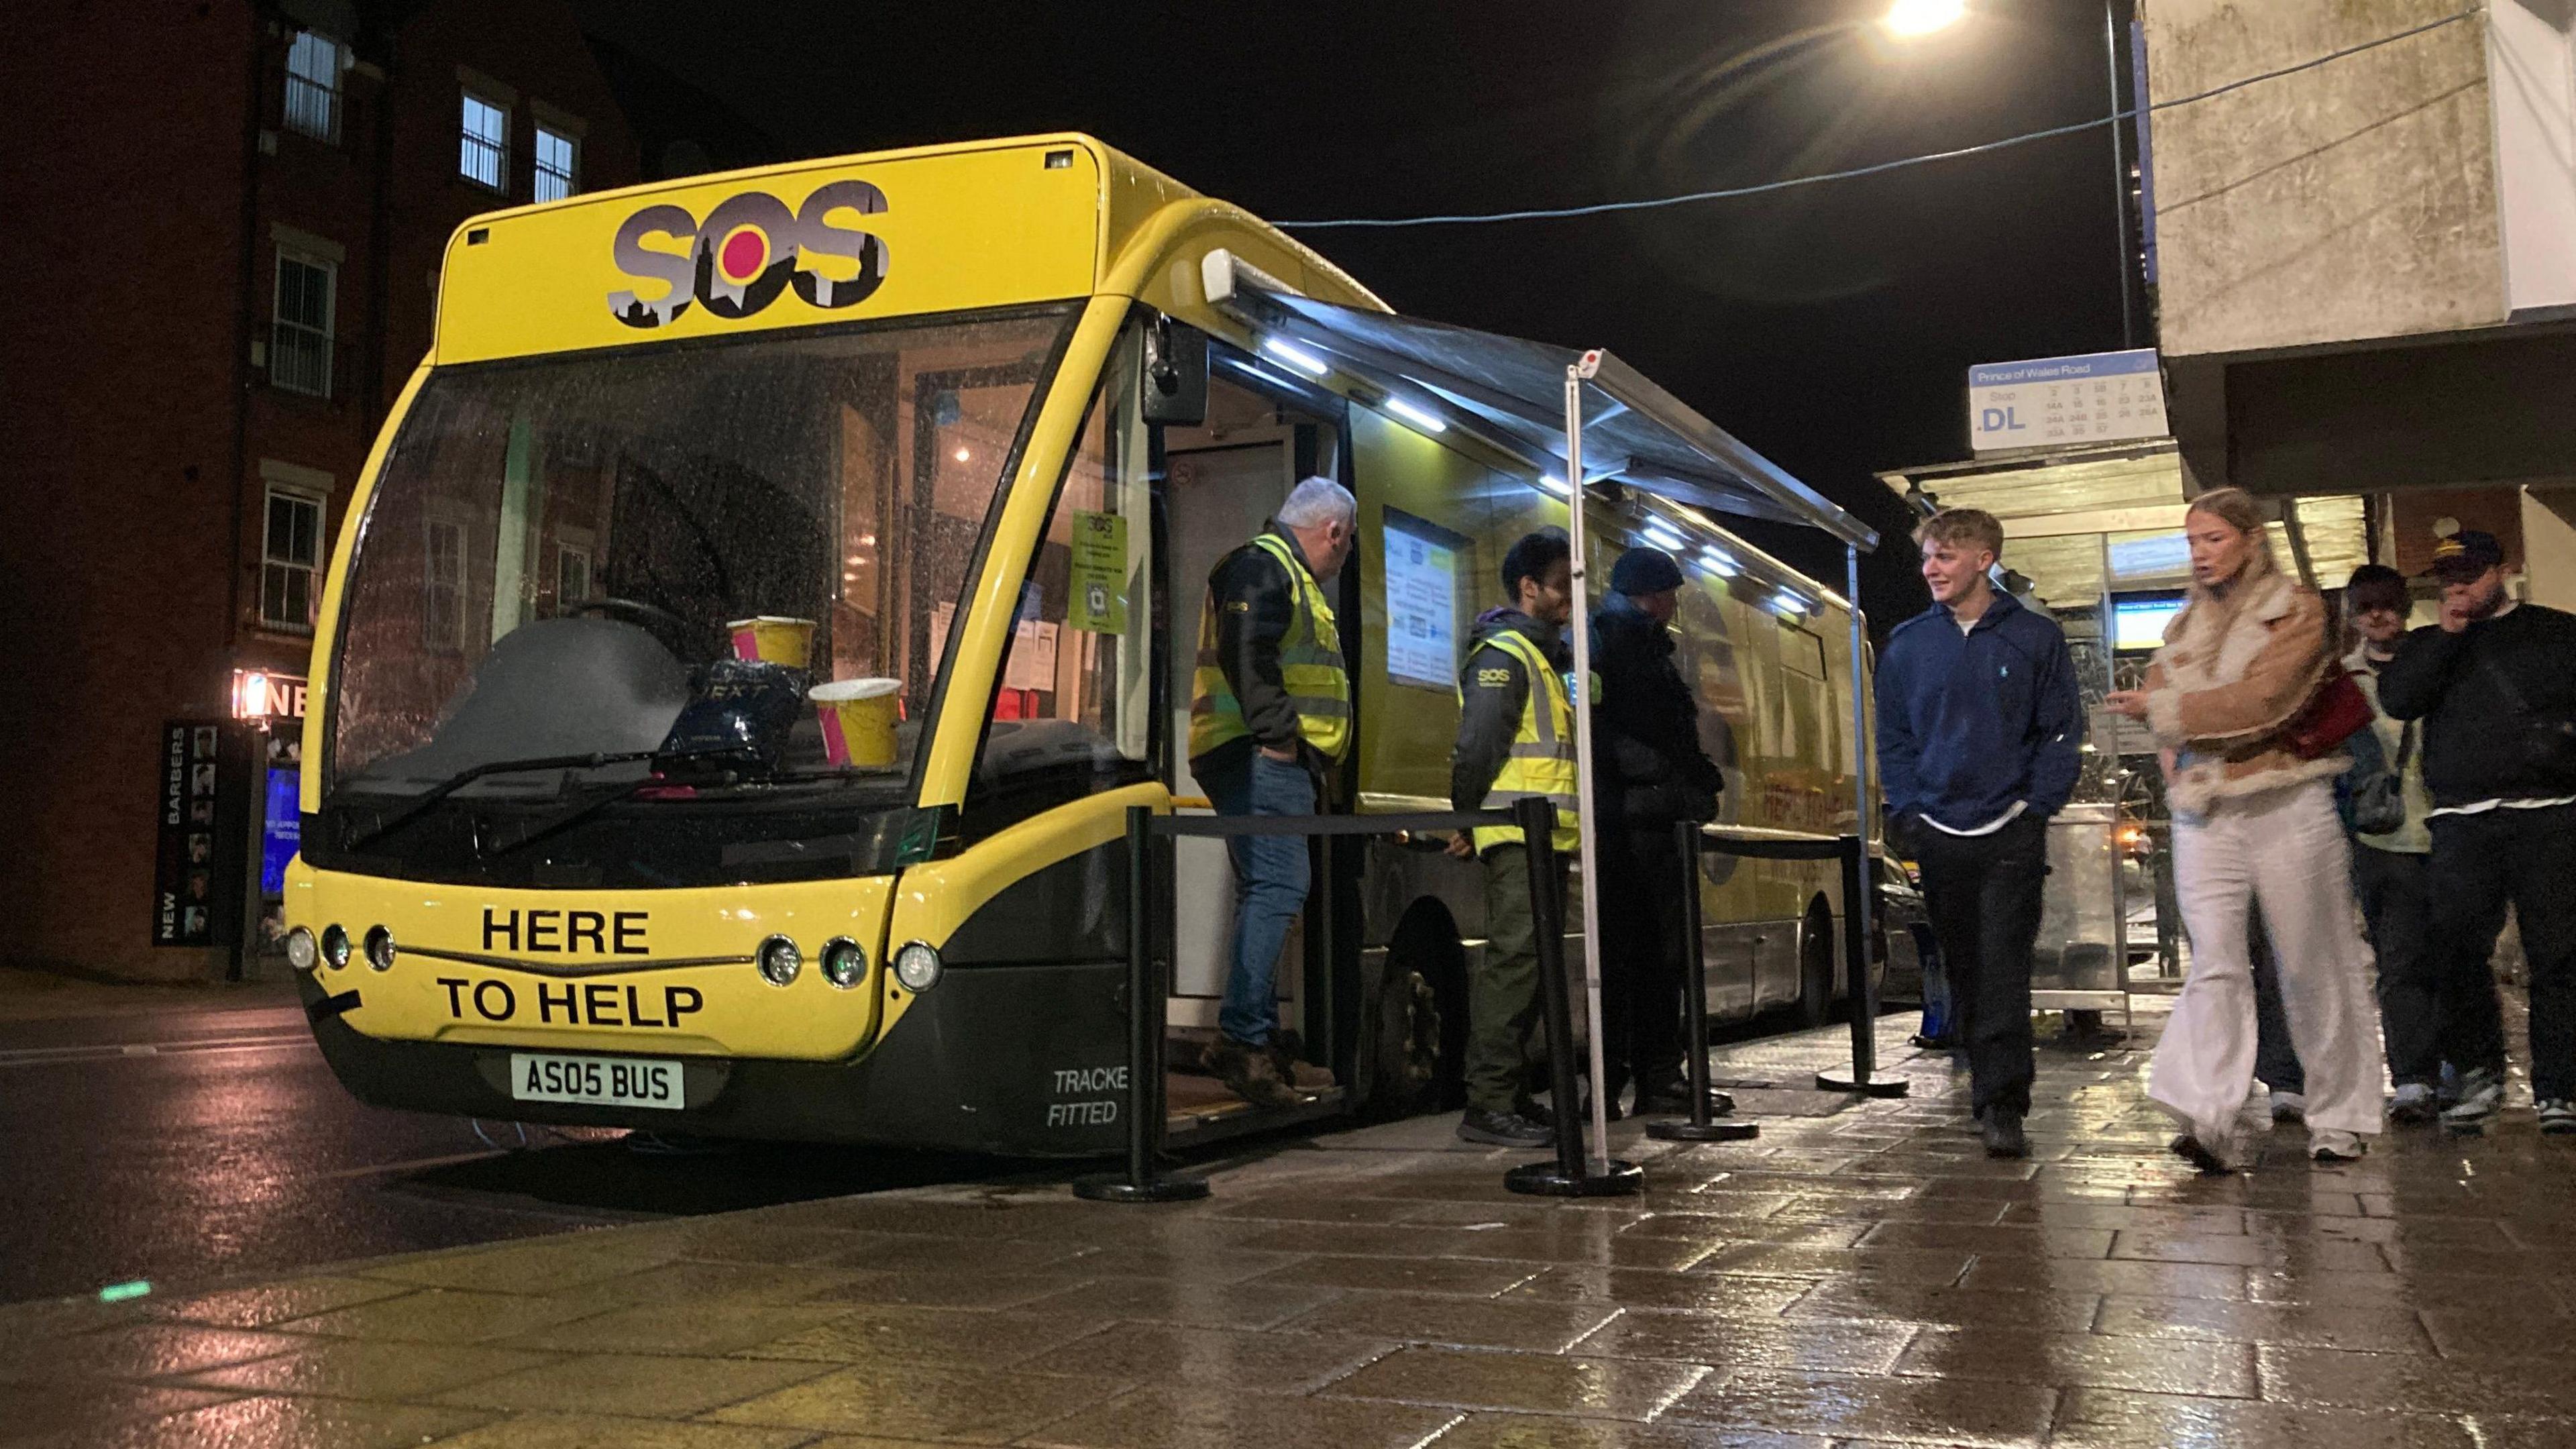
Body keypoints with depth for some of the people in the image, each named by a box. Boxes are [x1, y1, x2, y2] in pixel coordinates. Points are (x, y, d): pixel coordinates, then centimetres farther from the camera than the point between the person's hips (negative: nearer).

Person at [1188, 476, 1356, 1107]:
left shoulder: (1290, 578, 27)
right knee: (1276, 888, -18)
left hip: (1278, 763, 11)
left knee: (1269, 894, 11)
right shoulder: (1261, 567, -6)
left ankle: (1262, 1044, 15)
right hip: (1259, 758, -11)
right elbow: (1246, 653, -20)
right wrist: (1278, 734, -23)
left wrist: (1293, 750, 19)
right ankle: (1240, 1036, -20)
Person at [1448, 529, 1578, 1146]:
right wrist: (1468, 820, -10)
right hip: (1519, 838, -10)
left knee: (1527, 965, 13)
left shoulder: (1545, 656, 22)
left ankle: (1514, 1094, 20)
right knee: (1512, 962, -12)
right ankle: (1488, 1105, -12)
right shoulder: (1503, 655, -9)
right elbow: (1476, 746, -17)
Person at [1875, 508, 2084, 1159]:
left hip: (2011, 832, -3)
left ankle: (2003, 1106, -11)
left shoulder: (2036, 637, 2)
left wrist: (2036, 807, -5)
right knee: (1962, 969, 9)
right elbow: (1892, 738, 11)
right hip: (1938, 834, 3)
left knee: (2003, 969, -10)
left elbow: (2062, 732, 3)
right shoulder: (1907, 644, 8)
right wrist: (1907, 812, 1)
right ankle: (1989, 1085, 23)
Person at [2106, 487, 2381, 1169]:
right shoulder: (2187, 625, 19)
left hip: (2286, 806, -4)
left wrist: (2164, 708, -8)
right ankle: (2208, 1121, -19)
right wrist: (2179, 755, -2)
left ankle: (2337, 1118, 14)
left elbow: (2260, 700, -13)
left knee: (2313, 966, 2)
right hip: (2203, 814, 4)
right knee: (2214, 964, -9)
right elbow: (2158, 697, 18)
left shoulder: (2296, 611, 0)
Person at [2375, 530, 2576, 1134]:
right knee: (2456, 950, -4)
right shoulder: (2429, 645, 18)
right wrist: (2446, 634, -3)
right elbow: (2397, 699, -1)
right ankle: (2480, 1073, 10)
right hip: (2462, 822, 2)